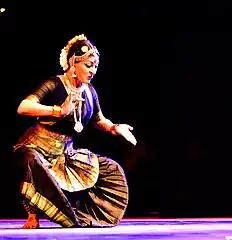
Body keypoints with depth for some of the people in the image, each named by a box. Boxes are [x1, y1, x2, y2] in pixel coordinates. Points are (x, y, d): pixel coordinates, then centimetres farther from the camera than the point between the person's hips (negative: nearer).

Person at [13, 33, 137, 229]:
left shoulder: (89, 91, 1)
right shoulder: (54, 85, -19)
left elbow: (98, 120, 17)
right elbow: (23, 108, -31)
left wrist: (115, 128, -4)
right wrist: (59, 111, -40)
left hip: (66, 152, 7)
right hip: (38, 148, -7)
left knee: (111, 170, 7)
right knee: (32, 162, -42)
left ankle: (79, 216, 13)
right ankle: (33, 216, -22)